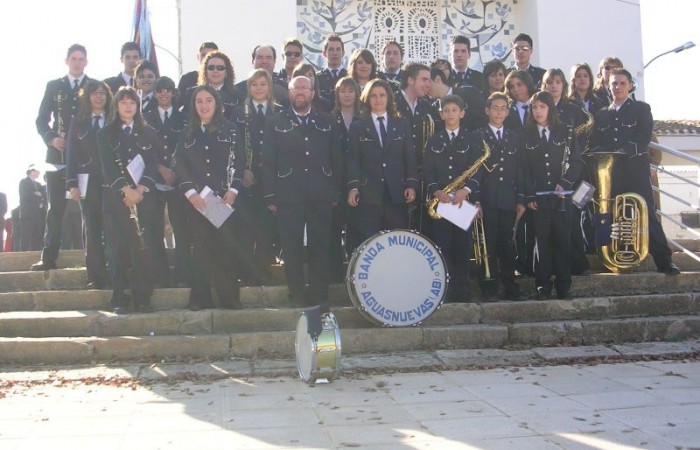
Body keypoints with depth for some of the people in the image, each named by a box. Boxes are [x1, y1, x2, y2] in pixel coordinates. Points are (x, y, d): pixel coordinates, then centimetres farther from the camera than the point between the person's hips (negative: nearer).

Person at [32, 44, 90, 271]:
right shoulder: (53, 86, 13)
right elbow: (41, 120, 10)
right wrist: (51, 139, -8)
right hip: (58, 154, 1)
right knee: (55, 208, 1)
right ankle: (48, 257, 2)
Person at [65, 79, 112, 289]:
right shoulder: (78, 123, 13)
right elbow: (71, 154, 7)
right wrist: (72, 183, -3)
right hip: (88, 183, 1)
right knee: (92, 230, -2)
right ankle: (96, 277, -1)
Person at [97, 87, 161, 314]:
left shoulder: (148, 133, 13)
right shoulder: (106, 134, 9)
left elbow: (153, 163, 4)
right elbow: (107, 166, -3)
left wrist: (140, 189, -12)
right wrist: (125, 189, -16)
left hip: (144, 197, 1)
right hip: (115, 198, -1)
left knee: (143, 248, -3)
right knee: (119, 248, -3)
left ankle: (142, 298, 1)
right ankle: (119, 299, 2)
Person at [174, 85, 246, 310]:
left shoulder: (230, 130, 7)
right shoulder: (187, 134, 13)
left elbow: (239, 162, 2)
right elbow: (180, 165, 6)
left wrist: (232, 190, -10)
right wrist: (190, 192, -7)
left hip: (224, 197, -1)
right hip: (196, 199, 2)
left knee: (226, 245, -4)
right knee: (201, 247, 2)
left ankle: (230, 297, 2)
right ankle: (200, 298, 5)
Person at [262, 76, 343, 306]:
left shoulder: (325, 122, 13)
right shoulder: (276, 123, 8)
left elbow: (336, 159, 11)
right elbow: (268, 162, 3)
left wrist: (336, 192, 4)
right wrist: (271, 197, -4)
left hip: (321, 198, 1)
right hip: (288, 198, -1)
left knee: (321, 247, 3)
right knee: (292, 248, 0)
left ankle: (320, 295, 12)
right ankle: (297, 296, 10)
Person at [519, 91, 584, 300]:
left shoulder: (564, 132, 7)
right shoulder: (526, 134, 6)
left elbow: (577, 162, 5)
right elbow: (523, 168, 2)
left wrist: (565, 183, -9)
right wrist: (528, 196, -6)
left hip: (561, 195, 0)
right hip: (538, 196, 0)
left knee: (563, 239, 1)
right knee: (542, 239, -1)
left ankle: (564, 285, 9)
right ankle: (543, 284, 6)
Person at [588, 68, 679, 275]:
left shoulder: (641, 109, 10)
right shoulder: (601, 114, 19)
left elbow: (644, 138, -4)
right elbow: (594, 143, 10)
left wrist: (623, 152, -16)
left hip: (636, 170, -3)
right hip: (609, 173, 3)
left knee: (647, 214, -9)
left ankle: (664, 260, -7)